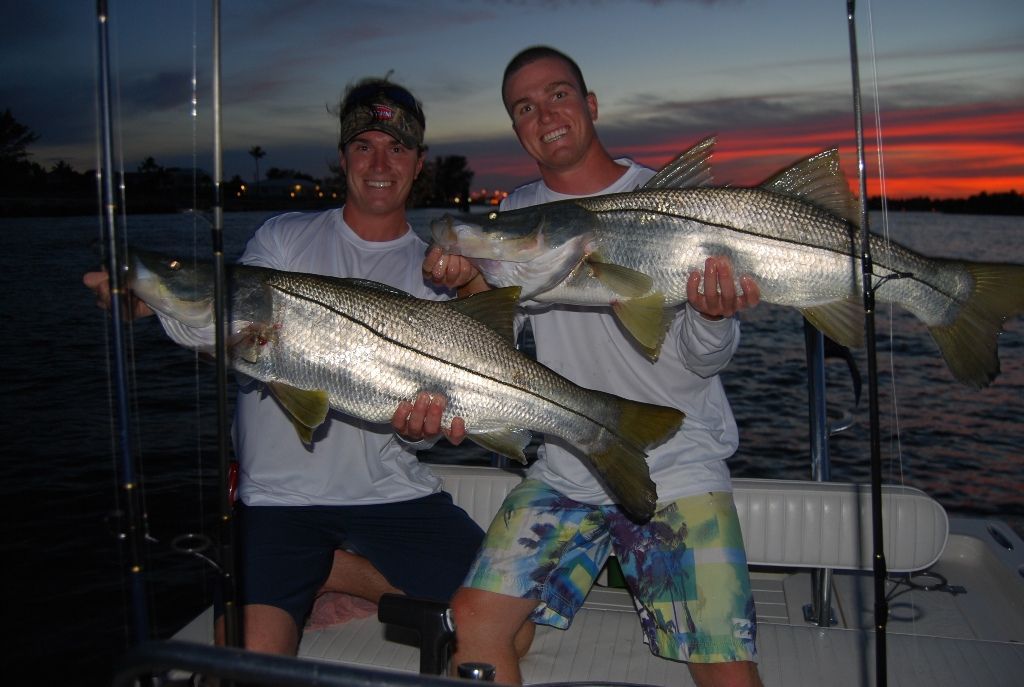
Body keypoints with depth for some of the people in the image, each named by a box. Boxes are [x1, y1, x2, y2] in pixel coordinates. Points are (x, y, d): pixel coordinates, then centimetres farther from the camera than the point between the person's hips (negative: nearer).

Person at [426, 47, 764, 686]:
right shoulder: (518, 213, 8)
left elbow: (701, 362, -9)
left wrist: (713, 319, -31)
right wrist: (466, 287, -16)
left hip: (677, 469, -3)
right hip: (562, 472, 3)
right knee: (475, 625, -6)